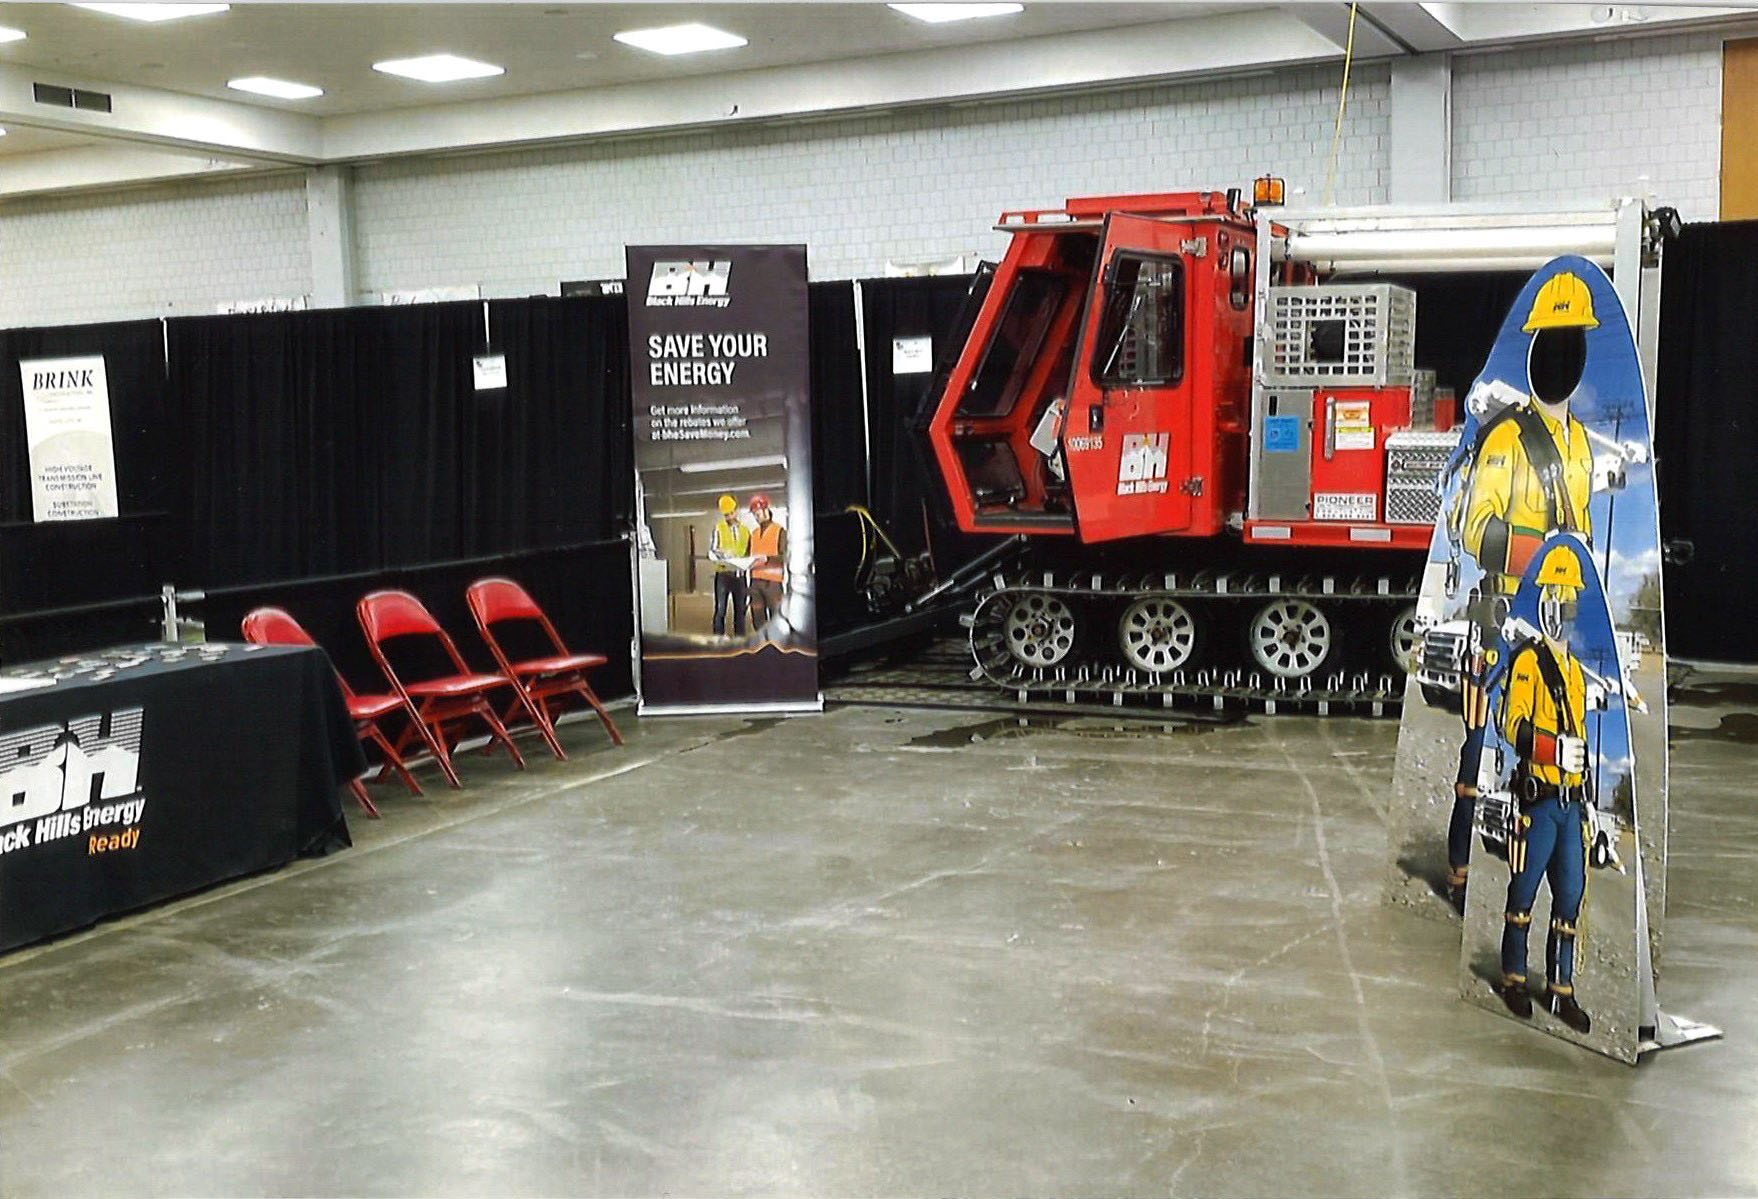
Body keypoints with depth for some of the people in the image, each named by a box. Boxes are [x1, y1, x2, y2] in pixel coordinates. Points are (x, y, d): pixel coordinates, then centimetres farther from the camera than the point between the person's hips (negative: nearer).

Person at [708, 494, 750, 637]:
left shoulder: (745, 530, 12)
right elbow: (711, 552, -3)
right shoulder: (718, 528, 2)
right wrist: (720, 555, -24)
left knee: (740, 609, 8)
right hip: (723, 573, -3)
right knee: (720, 609, -4)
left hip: (739, 575, 3)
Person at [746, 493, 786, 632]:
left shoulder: (780, 531, -1)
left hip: (772, 581, -6)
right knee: (758, 619, 5)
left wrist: (767, 558, -22)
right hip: (755, 581, 6)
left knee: (776, 619, -6)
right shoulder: (754, 533, 19)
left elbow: (785, 557, -10)